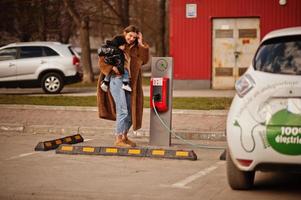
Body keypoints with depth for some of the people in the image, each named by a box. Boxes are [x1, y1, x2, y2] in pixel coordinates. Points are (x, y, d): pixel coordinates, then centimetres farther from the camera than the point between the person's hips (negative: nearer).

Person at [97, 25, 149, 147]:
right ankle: (118, 139, -7)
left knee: (131, 111, 10)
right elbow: (102, 60, -3)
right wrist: (112, 67, -19)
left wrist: (141, 44, -2)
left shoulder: (136, 49, 13)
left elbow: (144, 60, -1)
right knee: (123, 110, -13)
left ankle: (124, 136, 25)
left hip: (130, 82, 6)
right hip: (117, 79, -6)